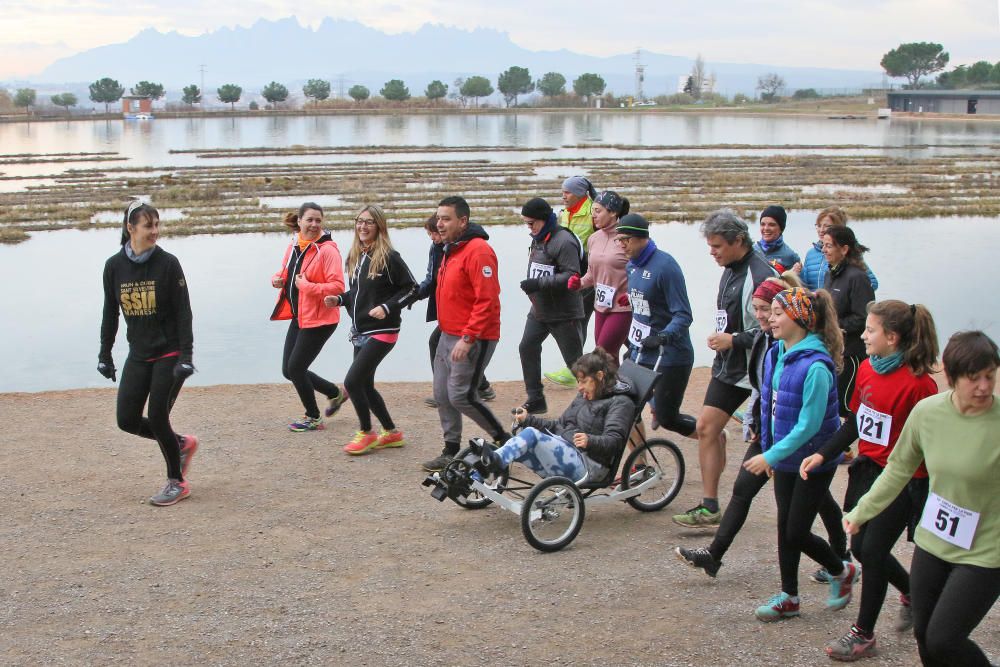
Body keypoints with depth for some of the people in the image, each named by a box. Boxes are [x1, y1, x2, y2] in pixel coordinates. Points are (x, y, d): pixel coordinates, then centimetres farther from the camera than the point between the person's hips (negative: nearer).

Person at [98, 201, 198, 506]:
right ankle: (182, 443, 26)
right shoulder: (114, 266, 0)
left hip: (169, 354, -5)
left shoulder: (167, 263, -10)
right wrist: (105, 354, 11)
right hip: (138, 355, 5)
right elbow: (110, 313, 10)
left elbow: (183, 312, -10)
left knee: (157, 418, -5)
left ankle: (177, 482, 15)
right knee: (127, 419, 2)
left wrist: (186, 356, -16)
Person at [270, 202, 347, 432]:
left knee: (296, 367, -4)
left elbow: (337, 287, -22)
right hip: (299, 317, 8)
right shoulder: (293, 246, 7)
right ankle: (335, 394, 31)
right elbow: (287, 272, 23)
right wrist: (277, 279, 1)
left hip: (319, 319, -8)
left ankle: (313, 418, 16)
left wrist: (307, 286, -25)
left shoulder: (327, 250, -15)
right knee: (289, 370, 11)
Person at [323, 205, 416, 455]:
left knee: (352, 381, -12)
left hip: (381, 331, -8)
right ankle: (391, 433, 27)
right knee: (365, 385, 12)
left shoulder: (389, 257, -13)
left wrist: (387, 307, -20)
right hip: (360, 331, 8)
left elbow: (410, 287, -10)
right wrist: (339, 299, 2)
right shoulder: (355, 257, 9)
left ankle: (366, 433, 6)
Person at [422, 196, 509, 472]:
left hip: (473, 339, -9)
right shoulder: (451, 250, 14)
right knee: (442, 395, 9)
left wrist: (468, 338, -24)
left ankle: (504, 440, 8)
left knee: (461, 395, -9)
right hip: (448, 335, 9)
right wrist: (448, 332, 16)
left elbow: (487, 300, -22)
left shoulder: (478, 251, -17)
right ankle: (451, 452, 20)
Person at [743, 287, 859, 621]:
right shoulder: (775, 356, 1)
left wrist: (771, 455, -23)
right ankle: (789, 597, 25)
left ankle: (842, 571, 29)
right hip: (786, 458, 7)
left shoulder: (815, 366, -24)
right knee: (785, 527, 12)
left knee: (797, 532, 1)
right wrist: (768, 450, 13)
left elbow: (809, 424, -25)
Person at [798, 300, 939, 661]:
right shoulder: (867, 368, 1)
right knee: (861, 547, 14)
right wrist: (822, 454, 1)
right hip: (868, 469, 8)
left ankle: (863, 634, 18)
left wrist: (924, 502, -15)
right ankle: (912, 593, 42)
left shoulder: (918, 383, -21)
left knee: (873, 551, 0)